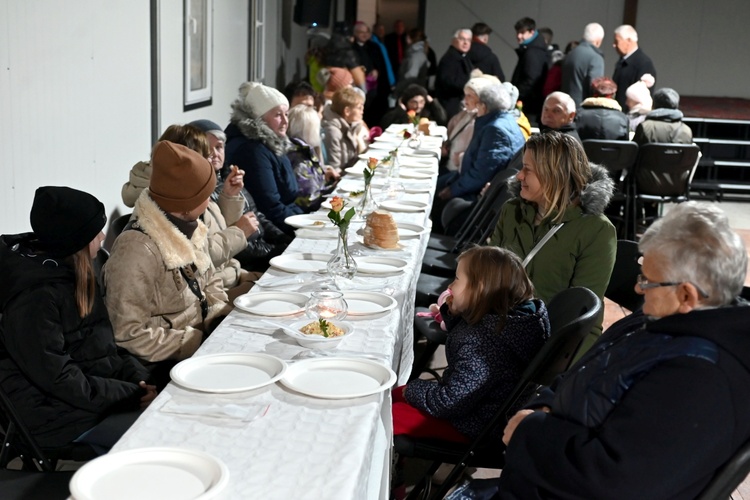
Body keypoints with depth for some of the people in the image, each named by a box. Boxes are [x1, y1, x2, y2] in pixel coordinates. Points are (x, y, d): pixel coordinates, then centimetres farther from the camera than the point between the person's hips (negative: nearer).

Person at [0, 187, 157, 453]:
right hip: (59, 412, -9)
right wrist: (131, 394, -18)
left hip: (101, 385, 9)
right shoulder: (36, 296, -22)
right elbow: (58, 378, -22)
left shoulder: (73, 273, 6)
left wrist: (138, 378, -3)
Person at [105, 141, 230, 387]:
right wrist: (199, 343, -21)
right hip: (165, 366, -8)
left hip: (202, 338, 8)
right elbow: (129, 336, -24)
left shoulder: (191, 228, 2)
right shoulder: (137, 250, -24)